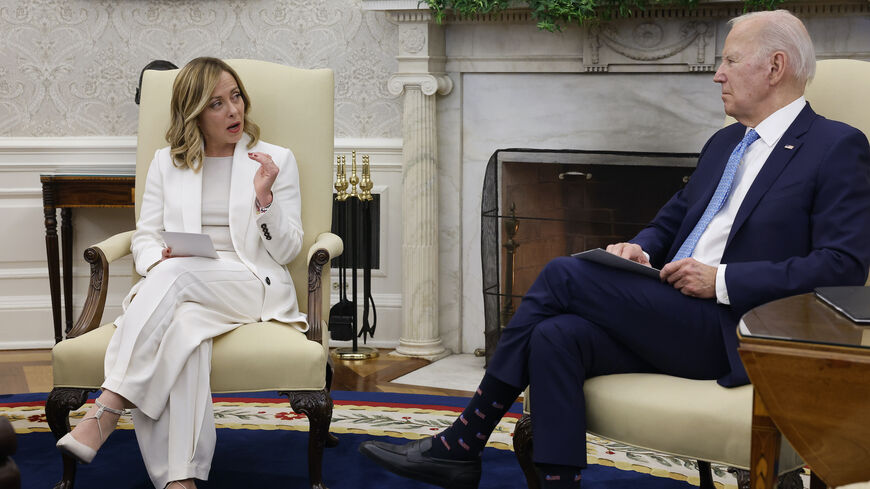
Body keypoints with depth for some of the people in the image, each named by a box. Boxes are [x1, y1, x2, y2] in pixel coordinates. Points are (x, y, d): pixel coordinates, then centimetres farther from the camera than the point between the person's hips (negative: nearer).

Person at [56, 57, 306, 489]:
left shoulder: (276, 160, 13)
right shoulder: (166, 163, 20)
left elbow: (287, 250, 8)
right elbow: (145, 237, 16)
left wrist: (264, 197, -9)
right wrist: (158, 260, -7)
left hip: (254, 287, -2)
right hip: (180, 292, 2)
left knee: (178, 273, -35)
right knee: (182, 329, -36)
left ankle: (106, 410, -39)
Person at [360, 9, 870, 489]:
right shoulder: (725, 142, 23)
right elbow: (668, 222, 28)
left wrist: (722, 280, -16)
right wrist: (638, 249, 3)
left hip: (732, 335, -7)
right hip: (668, 317, 7)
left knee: (564, 274, -18)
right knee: (556, 336, -23)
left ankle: (465, 440, -9)